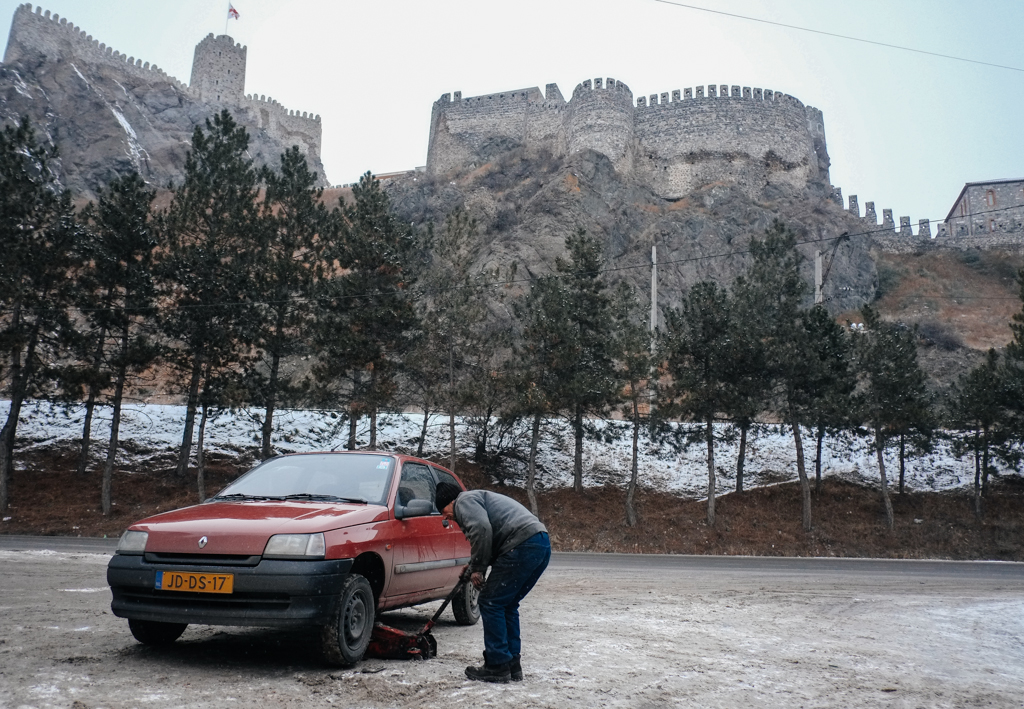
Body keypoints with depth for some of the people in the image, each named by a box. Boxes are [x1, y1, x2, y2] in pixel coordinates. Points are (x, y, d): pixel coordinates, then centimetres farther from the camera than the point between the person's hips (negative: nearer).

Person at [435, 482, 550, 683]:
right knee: (507, 605, 18)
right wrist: (475, 567, 29)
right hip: (542, 544, 10)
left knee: (491, 603, 0)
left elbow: (482, 529, -15)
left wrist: (477, 568, -6)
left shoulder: (465, 500, 4)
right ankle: (513, 665, 22)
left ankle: (497, 666, 5)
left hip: (522, 544, -10)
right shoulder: (480, 498, 34)